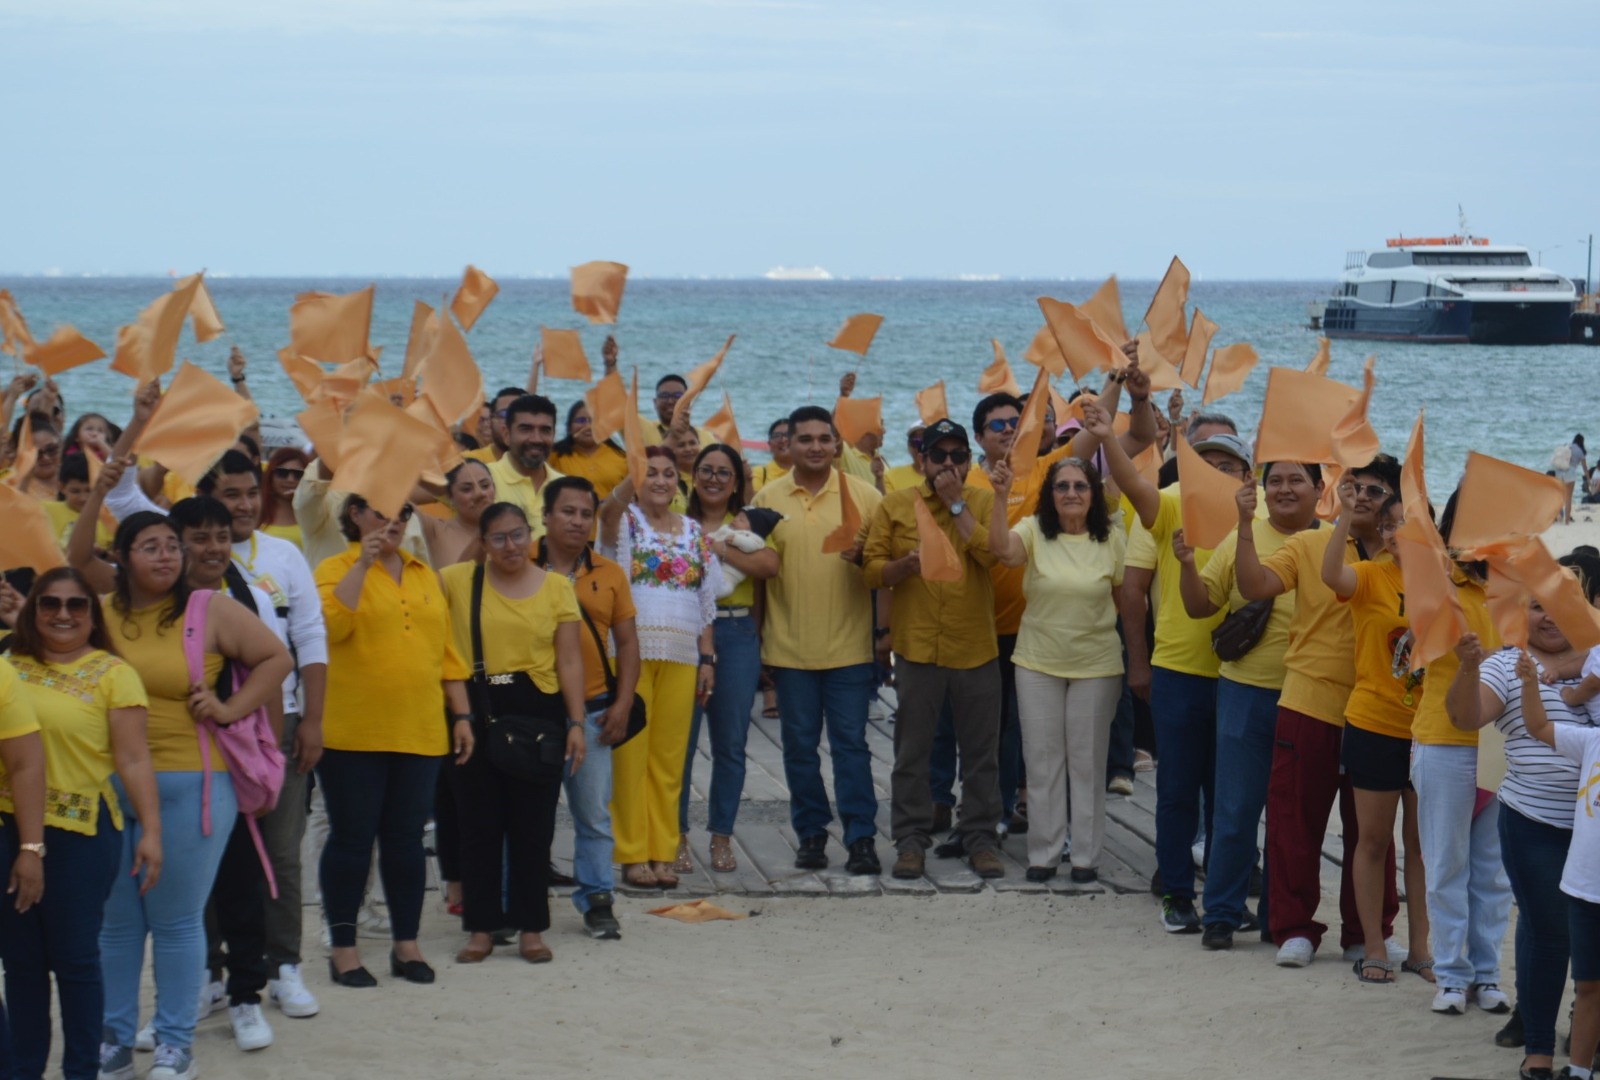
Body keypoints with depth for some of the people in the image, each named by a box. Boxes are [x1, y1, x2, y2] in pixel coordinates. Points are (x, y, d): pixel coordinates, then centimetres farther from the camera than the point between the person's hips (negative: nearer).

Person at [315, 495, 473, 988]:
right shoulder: (338, 570, -1)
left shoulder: (426, 577, 14)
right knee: (352, 839, 1)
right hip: (353, 732, -4)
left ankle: (406, 944, 18)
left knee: (406, 838, 9)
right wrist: (362, 564, -20)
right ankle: (343, 948, 9)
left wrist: (461, 714, 12)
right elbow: (331, 624, -20)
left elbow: (445, 650, 16)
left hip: (419, 732, 4)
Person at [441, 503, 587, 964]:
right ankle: (481, 927, 13)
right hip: (476, 713, 0)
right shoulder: (456, 580, 3)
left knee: (533, 825, 4)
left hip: (537, 711, 0)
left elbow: (570, 660, 3)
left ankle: (531, 927, 13)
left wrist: (576, 722, -3)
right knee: (479, 824, 5)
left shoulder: (556, 587, 4)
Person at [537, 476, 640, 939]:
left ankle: (596, 900, 14)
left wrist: (623, 702, 0)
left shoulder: (609, 575, 8)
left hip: (591, 710, 2)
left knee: (594, 812, 4)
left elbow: (627, 642, 10)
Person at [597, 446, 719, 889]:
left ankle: (663, 853, 13)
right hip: (631, 651, -4)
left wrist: (707, 657, 9)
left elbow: (706, 601, 16)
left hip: (681, 657, 4)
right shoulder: (625, 520, 2)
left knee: (669, 757, 6)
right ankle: (633, 854, 3)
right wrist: (635, 474, -43)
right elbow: (609, 508, -25)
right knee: (630, 755, -3)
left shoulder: (694, 532, 15)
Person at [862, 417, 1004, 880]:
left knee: (981, 753, 6)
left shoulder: (984, 503, 5)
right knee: (912, 752, 5)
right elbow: (870, 568, 1)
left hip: (976, 648, 0)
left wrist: (956, 503, -11)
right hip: (917, 648, 0)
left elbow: (993, 552, -13)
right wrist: (908, 564, -18)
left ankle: (981, 838, 16)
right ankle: (911, 839, 13)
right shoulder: (894, 507, 5)